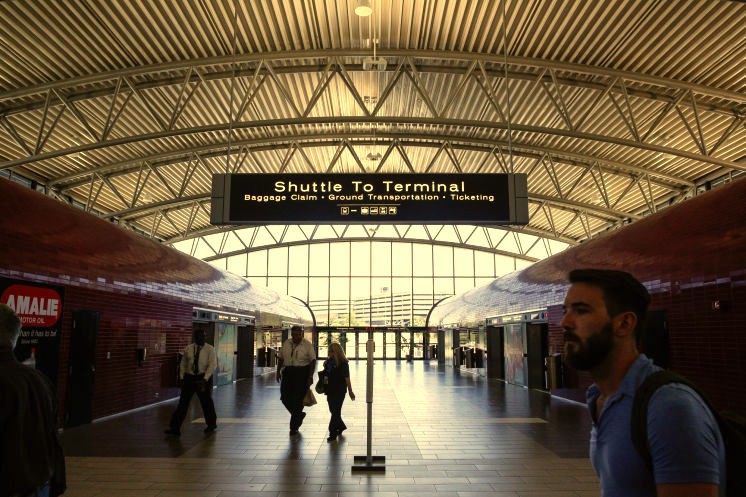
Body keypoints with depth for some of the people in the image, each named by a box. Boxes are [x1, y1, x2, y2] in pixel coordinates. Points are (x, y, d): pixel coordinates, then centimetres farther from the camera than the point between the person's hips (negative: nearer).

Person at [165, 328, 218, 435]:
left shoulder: (210, 349, -6)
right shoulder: (188, 348, 5)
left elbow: (213, 365, -14)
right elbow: (183, 363, 13)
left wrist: (205, 379, -22)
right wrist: (182, 377, 5)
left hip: (203, 378, -2)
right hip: (189, 377, 3)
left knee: (206, 402, 11)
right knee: (183, 402, -3)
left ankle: (212, 424, 32)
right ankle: (175, 428, 0)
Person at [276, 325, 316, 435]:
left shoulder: (307, 345, -7)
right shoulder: (286, 343, 6)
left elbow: (313, 360, -8)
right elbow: (281, 358, 14)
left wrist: (310, 376, -14)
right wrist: (278, 371, 8)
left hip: (302, 373, -4)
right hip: (288, 372, 5)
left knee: (297, 399, -2)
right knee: (285, 397, 1)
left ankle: (294, 427, 11)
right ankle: (299, 415, 28)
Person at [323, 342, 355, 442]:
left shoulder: (343, 363, -13)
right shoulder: (328, 362, 5)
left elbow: (347, 378, -11)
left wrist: (350, 392, -9)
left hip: (339, 391, -7)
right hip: (330, 390, 7)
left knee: (336, 411, -1)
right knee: (333, 410, 15)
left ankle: (333, 433, 7)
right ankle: (341, 426, 37)